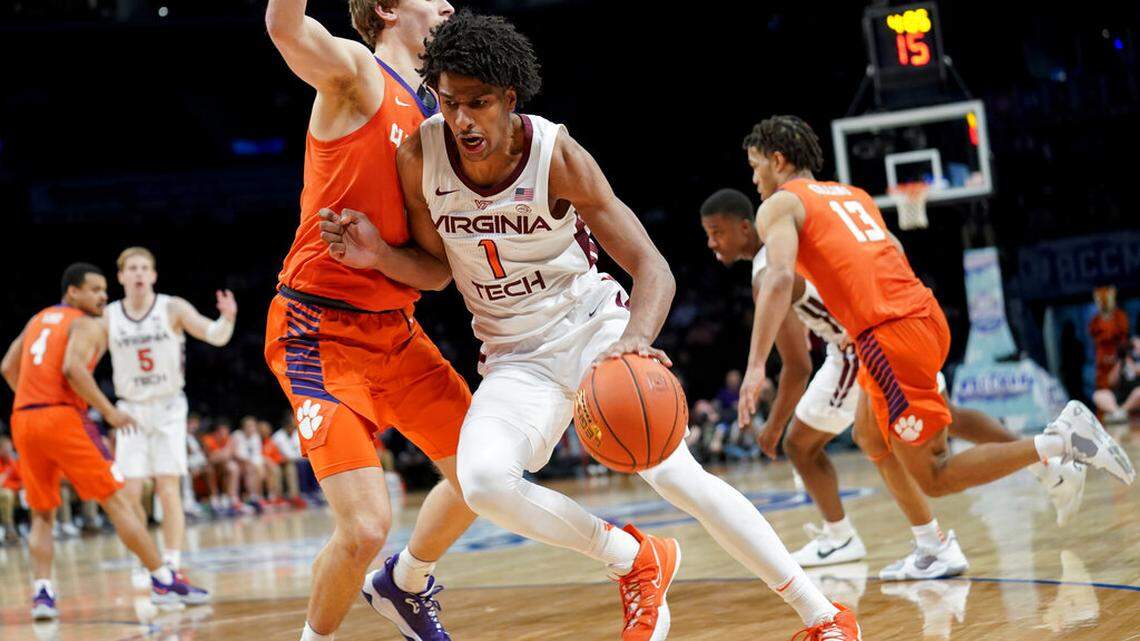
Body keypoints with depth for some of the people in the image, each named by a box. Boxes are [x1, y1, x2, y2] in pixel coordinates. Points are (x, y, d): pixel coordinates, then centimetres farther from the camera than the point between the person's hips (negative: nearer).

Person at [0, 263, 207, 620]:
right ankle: (164, 582, -1)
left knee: (42, 514, 16)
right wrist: (108, 411, -12)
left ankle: (41, 593, -1)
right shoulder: (86, 325, 0)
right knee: (117, 500, -2)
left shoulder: (38, 319, 22)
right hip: (62, 417, -7)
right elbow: (73, 369, -17)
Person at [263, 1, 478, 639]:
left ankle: (405, 585, 41)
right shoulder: (356, 71, -8)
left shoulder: (438, 117, 13)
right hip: (321, 331, -8)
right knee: (366, 526, -16)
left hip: (396, 327, 8)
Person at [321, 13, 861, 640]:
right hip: (518, 357, 2)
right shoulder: (419, 156, -14)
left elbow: (652, 267, -22)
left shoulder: (556, 153, -21)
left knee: (676, 475, -10)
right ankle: (635, 560, -1)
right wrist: (377, 255, -18)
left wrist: (637, 339, -43)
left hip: (595, 325, -2)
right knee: (482, 480, -25)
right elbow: (436, 265, 4)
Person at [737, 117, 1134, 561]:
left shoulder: (779, 206, 2)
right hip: (928, 315, 8)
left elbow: (779, 278, -15)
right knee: (870, 438, 27)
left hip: (889, 339, -8)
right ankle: (933, 547, 24)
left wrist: (755, 367, -20)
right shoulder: (854, 195, 25)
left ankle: (1060, 441, -13)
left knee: (933, 480, -1)